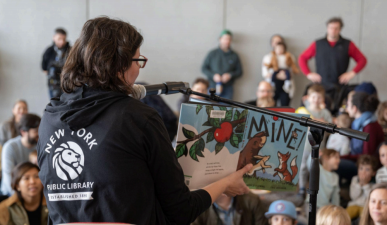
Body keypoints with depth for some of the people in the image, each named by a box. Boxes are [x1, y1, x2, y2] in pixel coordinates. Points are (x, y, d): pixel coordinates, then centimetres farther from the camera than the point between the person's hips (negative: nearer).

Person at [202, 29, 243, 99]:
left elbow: (239, 71, 11)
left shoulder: (234, 56, 9)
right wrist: (213, 75, -9)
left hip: (228, 89, 1)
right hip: (213, 86, 0)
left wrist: (230, 75, -8)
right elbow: (204, 68, 8)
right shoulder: (212, 53, 6)